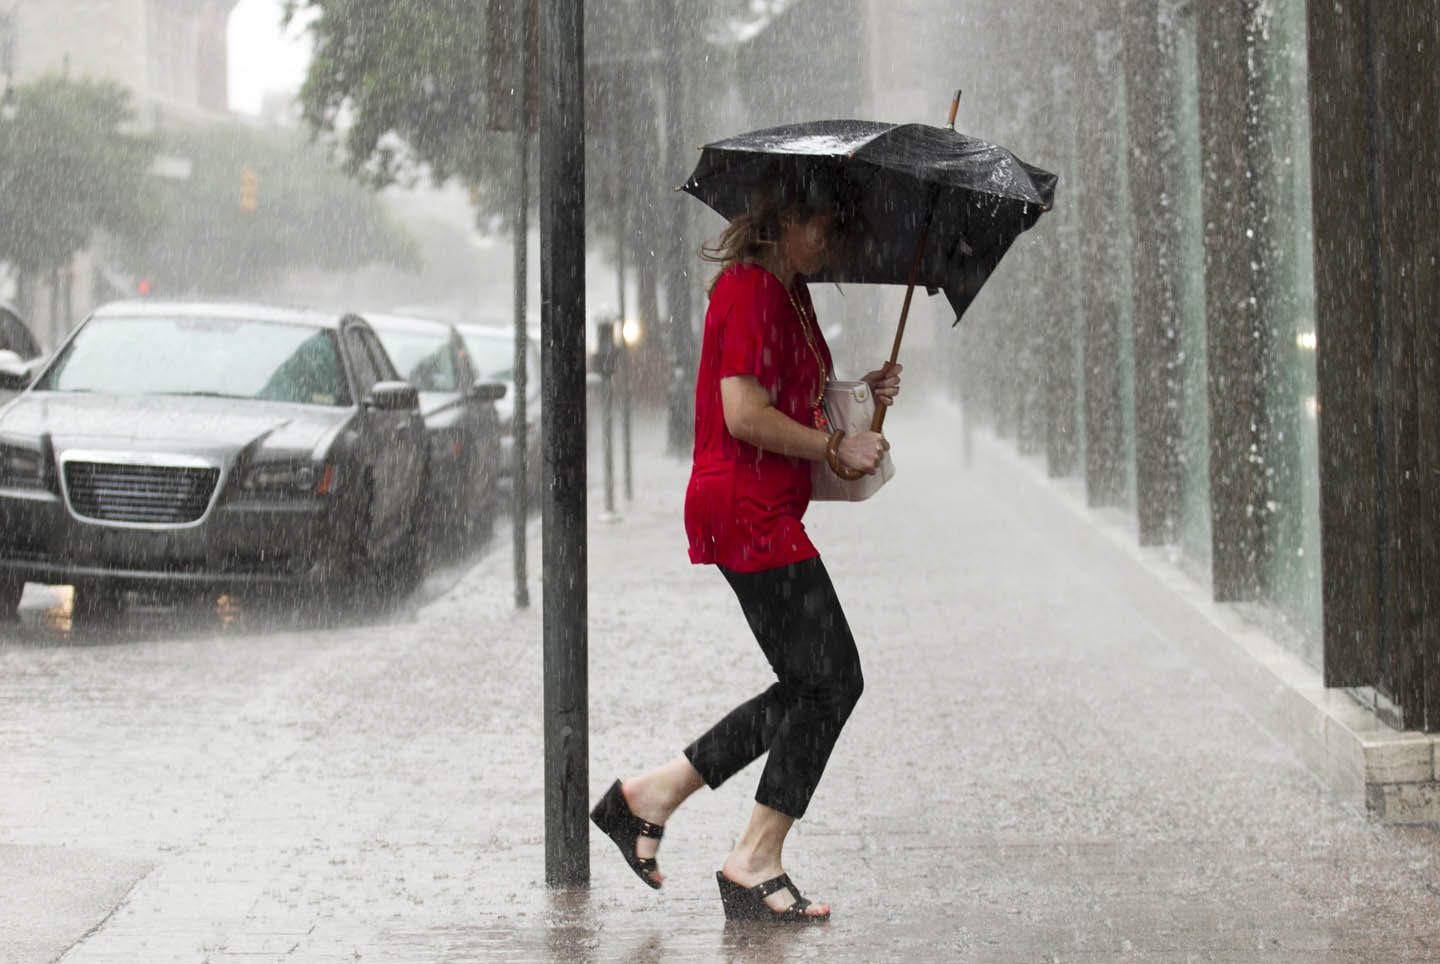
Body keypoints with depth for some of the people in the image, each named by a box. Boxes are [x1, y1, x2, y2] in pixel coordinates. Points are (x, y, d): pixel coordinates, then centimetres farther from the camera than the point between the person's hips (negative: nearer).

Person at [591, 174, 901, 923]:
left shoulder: (789, 295, 19)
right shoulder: (751, 290, -13)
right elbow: (746, 416, -21)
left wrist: (858, 396, 10)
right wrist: (837, 448, -14)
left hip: (767, 513, 11)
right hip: (746, 511, -11)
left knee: (811, 686, 11)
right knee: (830, 680, -8)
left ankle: (653, 794, 15)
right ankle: (754, 864, -2)